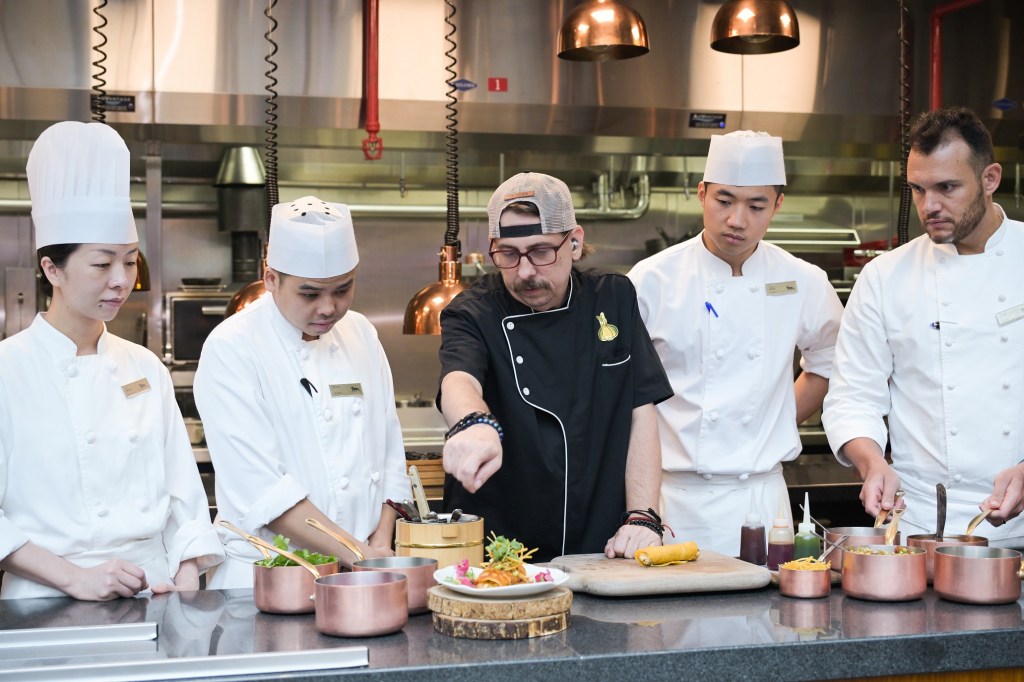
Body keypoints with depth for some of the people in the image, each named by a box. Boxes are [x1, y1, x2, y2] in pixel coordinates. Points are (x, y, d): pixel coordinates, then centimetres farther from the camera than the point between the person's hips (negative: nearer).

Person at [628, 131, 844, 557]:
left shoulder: (804, 284, 4)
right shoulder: (652, 281, -5)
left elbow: (828, 360, 23)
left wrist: (781, 424, 12)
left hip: (761, 497, 2)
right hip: (671, 501, -2)